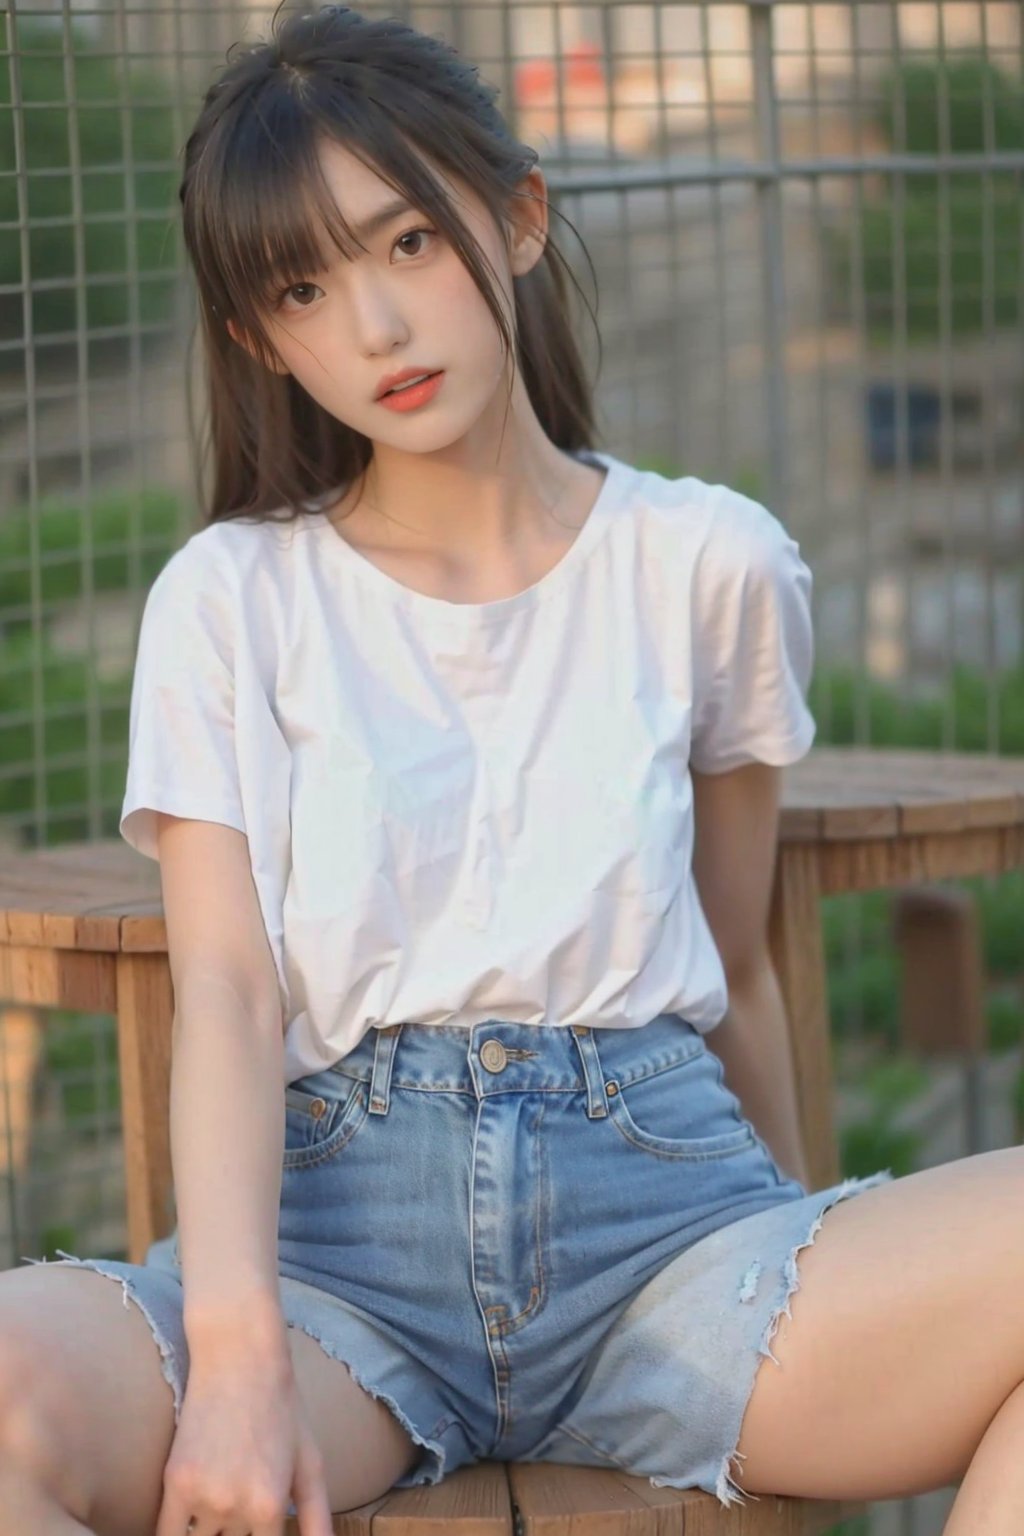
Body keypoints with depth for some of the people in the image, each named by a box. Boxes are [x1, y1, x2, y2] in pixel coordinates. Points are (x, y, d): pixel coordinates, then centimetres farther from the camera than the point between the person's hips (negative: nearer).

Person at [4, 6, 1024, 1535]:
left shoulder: (709, 566, 12)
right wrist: (239, 1355, -19)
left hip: (664, 1195, 1)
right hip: (337, 1214, -1)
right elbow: (227, 993, -3)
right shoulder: (231, 599, 8)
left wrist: (811, 1271, 24)